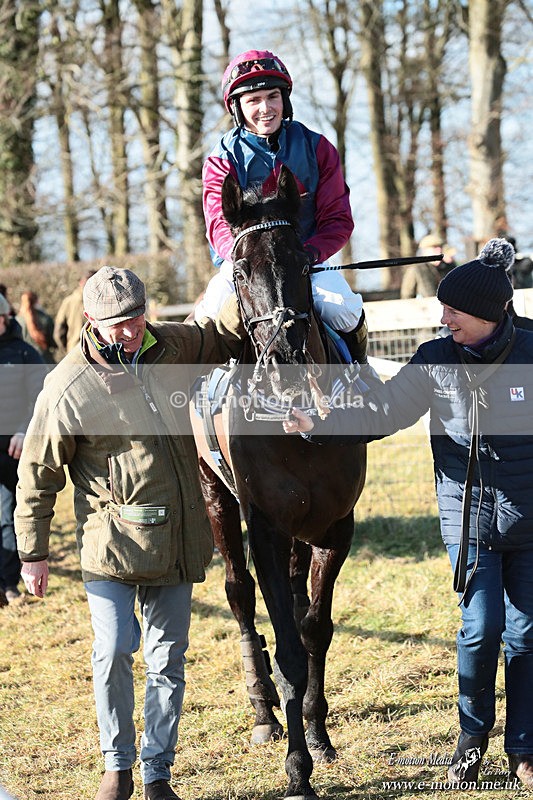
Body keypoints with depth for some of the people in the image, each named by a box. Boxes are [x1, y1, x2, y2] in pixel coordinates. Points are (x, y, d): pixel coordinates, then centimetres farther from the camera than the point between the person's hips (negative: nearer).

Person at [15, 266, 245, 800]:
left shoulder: (168, 348, 3)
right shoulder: (68, 387, -12)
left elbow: (224, 338, 24)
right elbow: (37, 475, -5)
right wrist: (32, 552, -3)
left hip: (176, 539, 4)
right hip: (112, 541, -4)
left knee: (168, 658, 7)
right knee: (113, 651, -7)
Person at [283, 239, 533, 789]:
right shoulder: (436, 362, -2)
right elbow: (381, 412, -3)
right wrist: (317, 427, -15)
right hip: (468, 517, 0)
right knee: (482, 627, -7)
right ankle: (473, 733, 17)